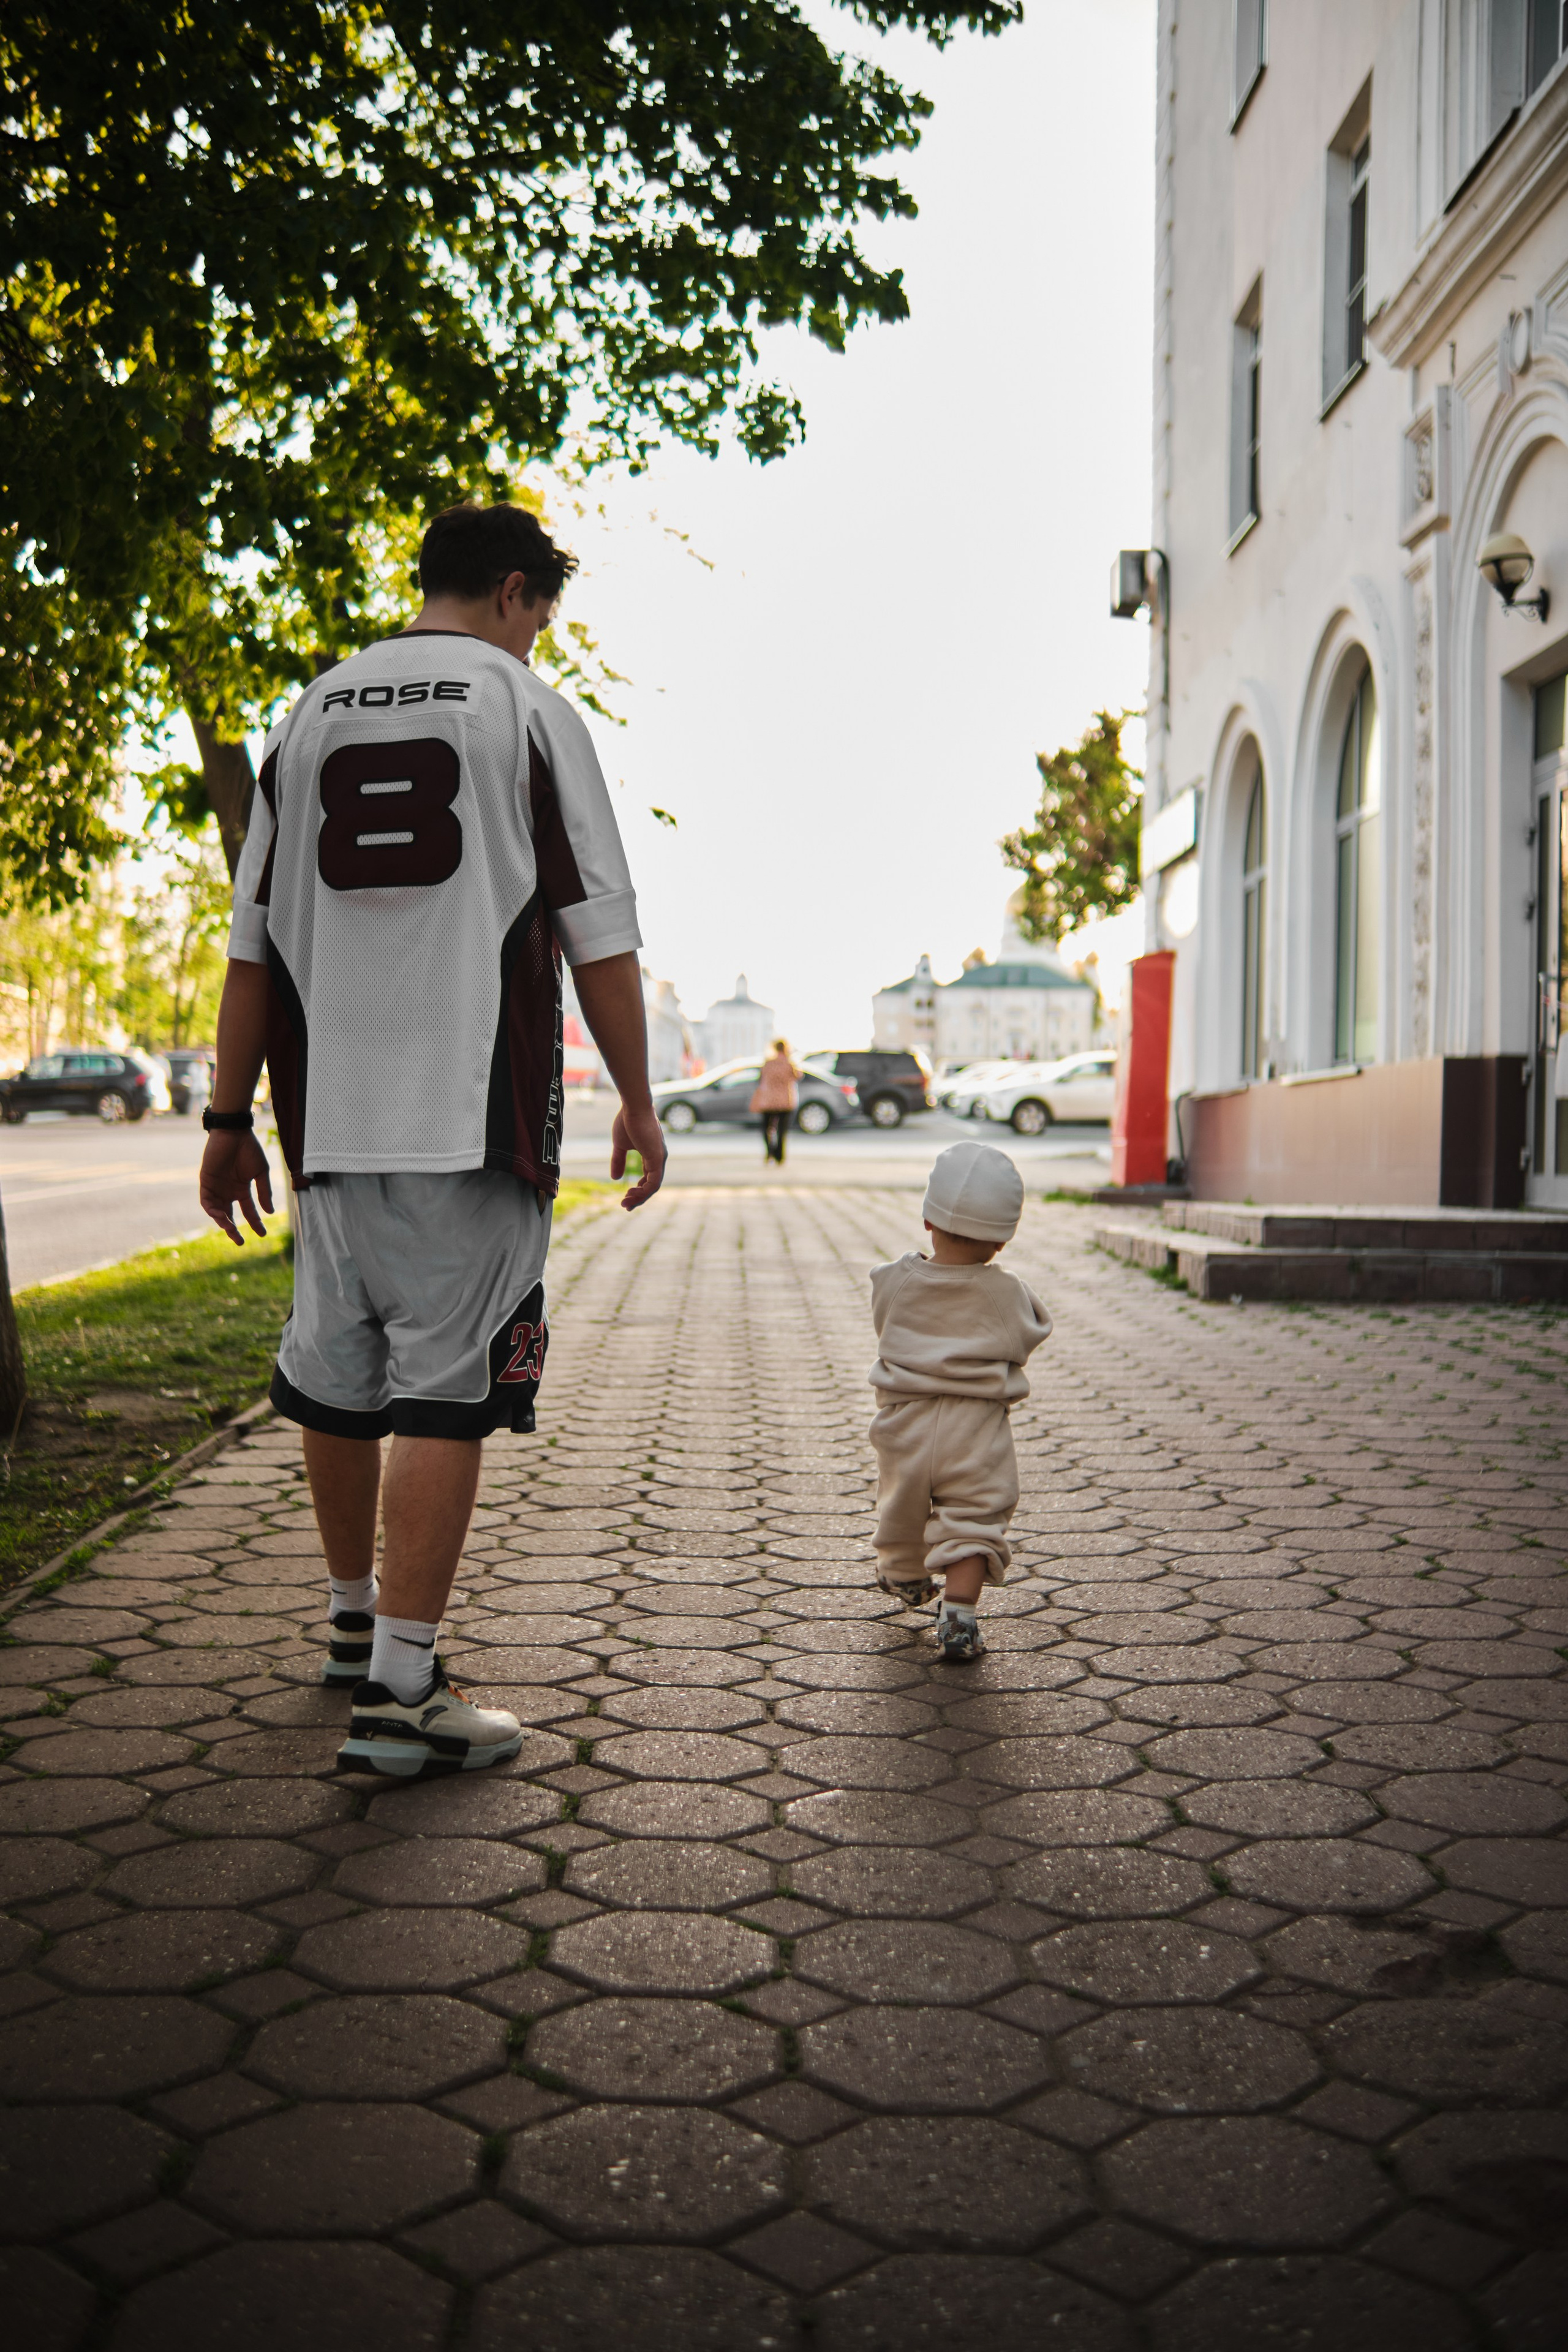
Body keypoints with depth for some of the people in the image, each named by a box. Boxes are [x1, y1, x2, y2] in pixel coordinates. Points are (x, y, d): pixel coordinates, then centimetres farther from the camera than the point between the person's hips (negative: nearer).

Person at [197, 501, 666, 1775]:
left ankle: (355, 1621, 34)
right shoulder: (530, 710, 2)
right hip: (474, 1117, -5)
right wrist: (638, 1101, 6)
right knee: (448, 1389, -4)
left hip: (331, 1118, 5)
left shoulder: (311, 716, 14)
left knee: (337, 1378, 16)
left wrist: (233, 1118, 16)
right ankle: (401, 1689, -4)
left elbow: (254, 941, 12)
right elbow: (599, 934, -2)